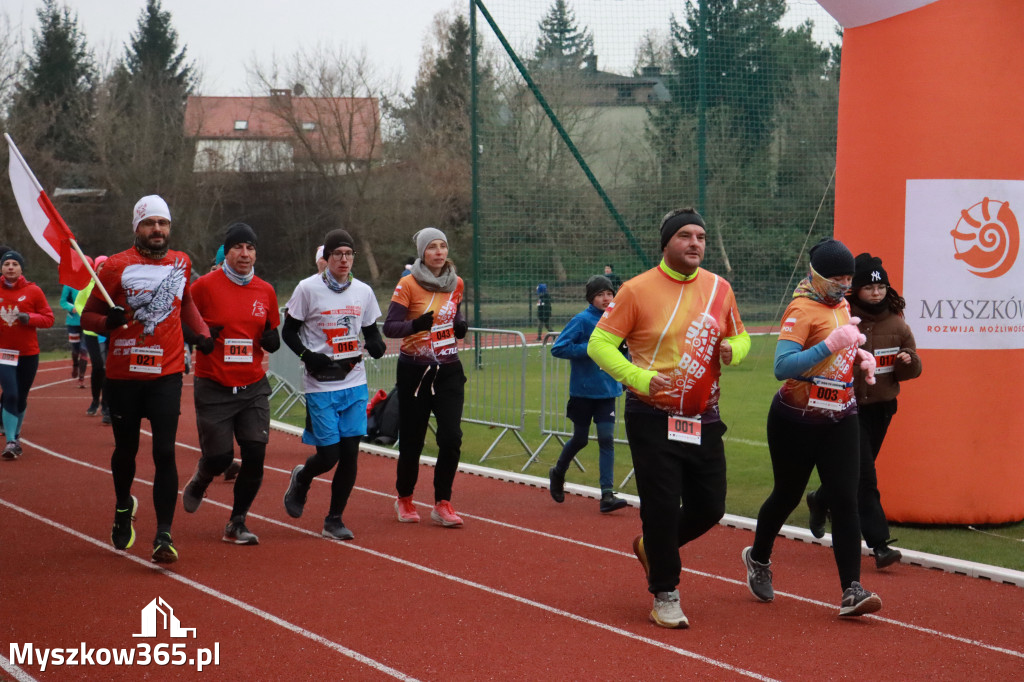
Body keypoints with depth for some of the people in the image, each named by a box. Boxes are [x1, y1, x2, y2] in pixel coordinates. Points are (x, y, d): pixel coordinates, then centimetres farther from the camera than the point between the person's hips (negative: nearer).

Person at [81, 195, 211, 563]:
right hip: (123, 374, -1)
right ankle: (123, 505, 43)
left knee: (164, 452, -9)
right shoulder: (117, 266, -6)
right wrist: (108, 321, -25)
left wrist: (202, 332, 10)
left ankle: (164, 536, -8)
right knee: (126, 449, 13)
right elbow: (88, 315, -3)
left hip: (166, 374, 1)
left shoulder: (181, 263, 7)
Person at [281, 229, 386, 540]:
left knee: (350, 453, -1)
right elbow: (288, 331, 0)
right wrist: (308, 357, -16)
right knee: (328, 455, -6)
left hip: (354, 383, 4)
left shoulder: (363, 292, 7)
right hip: (321, 385, -4)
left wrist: (376, 345, -7)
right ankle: (301, 478, 30)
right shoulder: (308, 289, -5)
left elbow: (371, 329, 17)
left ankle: (334, 520, 13)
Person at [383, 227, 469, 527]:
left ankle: (442, 504, 3)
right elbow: (389, 327, -14)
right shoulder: (408, 284, -9)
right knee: (412, 440, 3)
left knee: (451, 438, -8)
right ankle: (404, 499, 25)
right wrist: (416, 325, -32)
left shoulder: (456, 283, 6)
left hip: (449, 370, 4)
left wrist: (460, 325, 1)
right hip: (415, 370, -3)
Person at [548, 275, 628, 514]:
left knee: (606, 438, -5)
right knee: (580, 439, 8)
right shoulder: (582, 320, -10)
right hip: (583, 391, -3)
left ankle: (607, 494, -8)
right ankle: (558, 474, 36)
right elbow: (558, 348, -15)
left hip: (607, 391, 3)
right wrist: (589, 349, -21)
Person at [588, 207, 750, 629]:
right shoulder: (638, 290, -7)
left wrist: (731, 350, -6)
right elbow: (599, 344, -6)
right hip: (653, 419, -5)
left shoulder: (719, 289, 6)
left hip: (703, 420, 5)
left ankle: (652, 546, 35)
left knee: (710, 507, 7)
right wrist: (638, 378, -20)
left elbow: (740, 338, 19)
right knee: (662, 506, -5)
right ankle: (665, 595, 11)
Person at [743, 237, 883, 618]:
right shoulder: (802, 309, -18)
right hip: (796, 420, -6)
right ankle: (758, 558, 39)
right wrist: (833, 343, -35)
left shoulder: (842, 306, 7)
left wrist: (860, 356, 3)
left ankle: (852, 590, -11)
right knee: (787, 496, 11)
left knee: (845, 500, -6)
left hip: (840, 419, 6)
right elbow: (782, 367, -30)